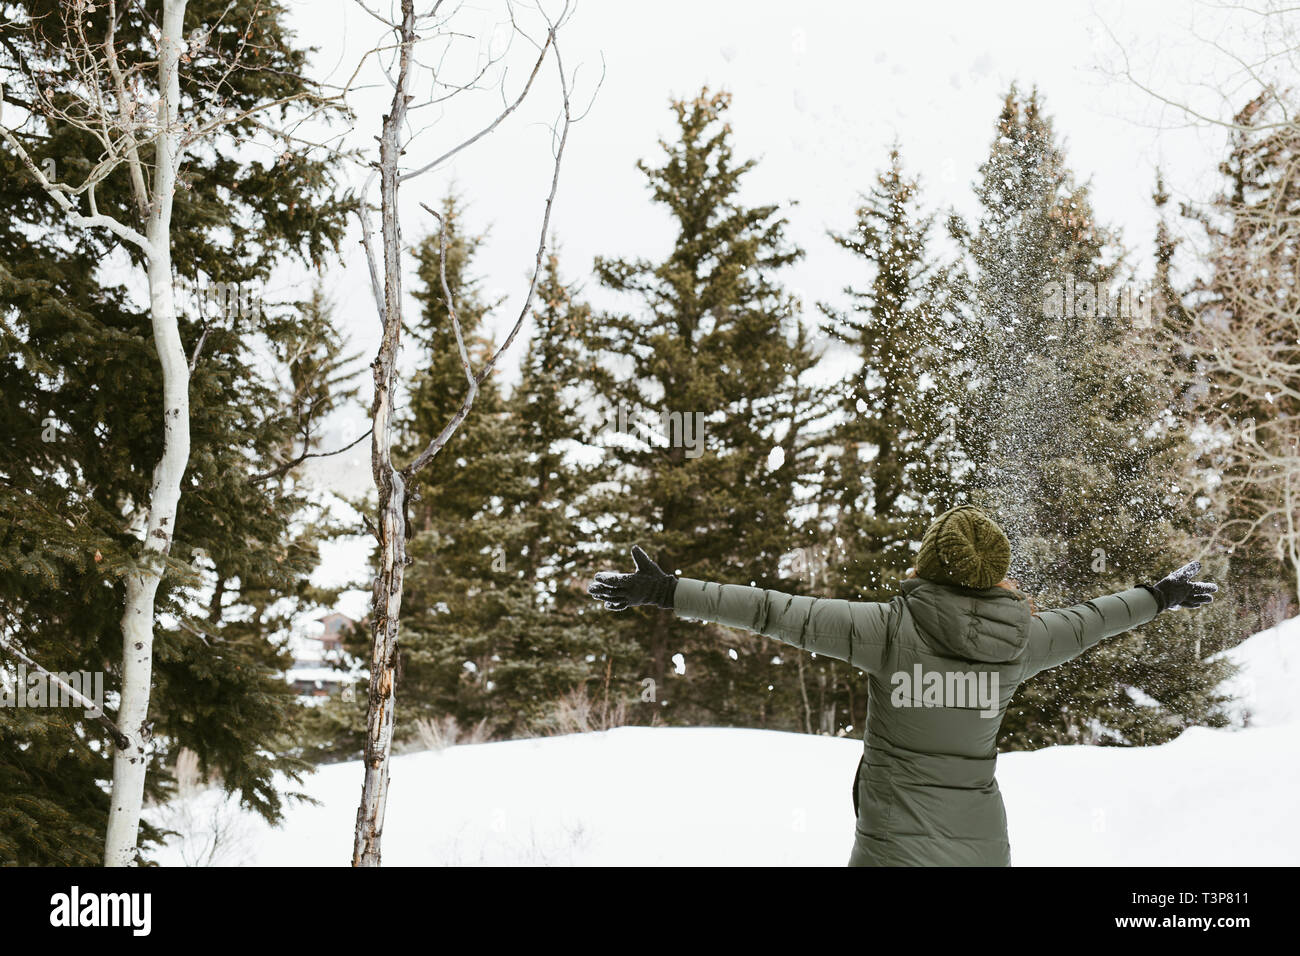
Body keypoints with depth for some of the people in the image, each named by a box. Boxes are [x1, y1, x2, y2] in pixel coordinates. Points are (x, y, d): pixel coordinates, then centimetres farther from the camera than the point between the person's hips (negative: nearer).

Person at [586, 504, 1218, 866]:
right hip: (982, 845, 4)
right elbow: (1086, 622, 18)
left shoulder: (892, 629, -13)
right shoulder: (1017, 641, 0)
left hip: (896, 844, -4)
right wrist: (1159, 596, 38)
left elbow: (777, 613, -15)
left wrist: (666, 592, -13)